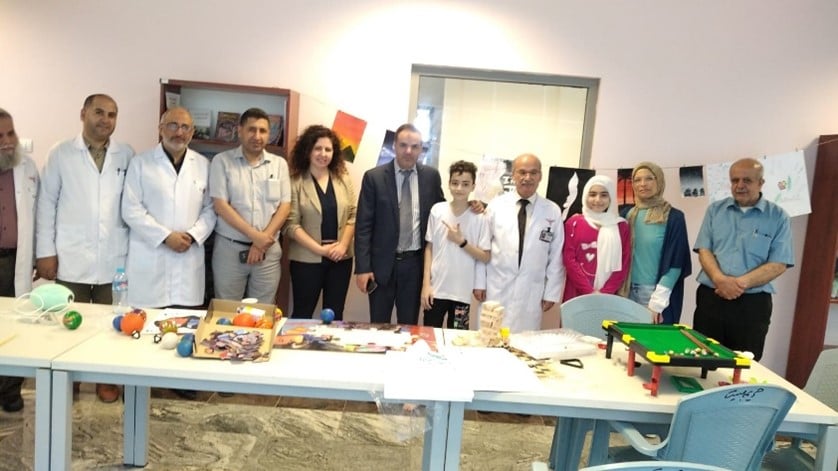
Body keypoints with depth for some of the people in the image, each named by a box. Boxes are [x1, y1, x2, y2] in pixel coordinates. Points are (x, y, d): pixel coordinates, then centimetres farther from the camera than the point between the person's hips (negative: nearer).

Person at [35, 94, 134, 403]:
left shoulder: (127, 155, 5)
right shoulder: (61, 154, 3)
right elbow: (47, 203, 3)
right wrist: (45, 251, -2)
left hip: (114, 259, 1)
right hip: (71, 258, -1)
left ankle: (107, 379, 26)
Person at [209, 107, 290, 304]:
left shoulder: (279, 164, 6)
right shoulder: (222, 161, -1)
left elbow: (284, 206, 2)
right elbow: (220, 205, -8)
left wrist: (263, 241, -9)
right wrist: (255, 235, -15)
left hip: (268, 250, 2)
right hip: (229, 248, -2)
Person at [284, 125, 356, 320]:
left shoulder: (343, 179, 6)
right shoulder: (296, 182, -6)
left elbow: (352, 216, 5)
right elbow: (291, 224, -10)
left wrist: (343, 245, -9)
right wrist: (320, 249, -15)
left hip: (341, 258, 3)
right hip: (307, 259, -3)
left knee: (335, 315, 11)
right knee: (303, 314, 8)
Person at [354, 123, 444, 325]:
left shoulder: (431, 176, 2)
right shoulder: (374, 177, -5)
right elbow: (363, 225, -6)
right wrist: (362, 268, -10)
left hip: (415, 262, 2)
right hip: (382, 263, -1)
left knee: (409, 326, 12)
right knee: (379, 327, 10)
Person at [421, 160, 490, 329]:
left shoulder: (479, 217, -5)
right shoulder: (437, 210, -2)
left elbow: (485, 257, -3)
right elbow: (429, 248, 3)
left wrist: (461, 241, -16)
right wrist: (426, 284, -1)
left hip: (462, 293, -1)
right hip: (436, 289, 1)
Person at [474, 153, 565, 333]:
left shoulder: (552, 211, 1)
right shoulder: (496, 205, 0)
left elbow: (556, 256, 3)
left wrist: (551, 292, 2)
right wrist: (479, 283, 2)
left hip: (531, 293, 0)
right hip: (496, 289, 0)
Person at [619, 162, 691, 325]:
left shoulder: (673, 217, -4)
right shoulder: (628, 215, 8)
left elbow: (675, 262, -8)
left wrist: (657, 301, -13)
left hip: (656, 293, -4)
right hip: (629, 291, 4)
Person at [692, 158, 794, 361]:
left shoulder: (778, 217, 1)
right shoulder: (715, 210, 7)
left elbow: (778, 264, -6)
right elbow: (704, 250, 1)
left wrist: (741, 283, -18)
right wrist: (720, 280, -17)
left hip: (753, 303, -1)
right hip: (711, 298, 2)